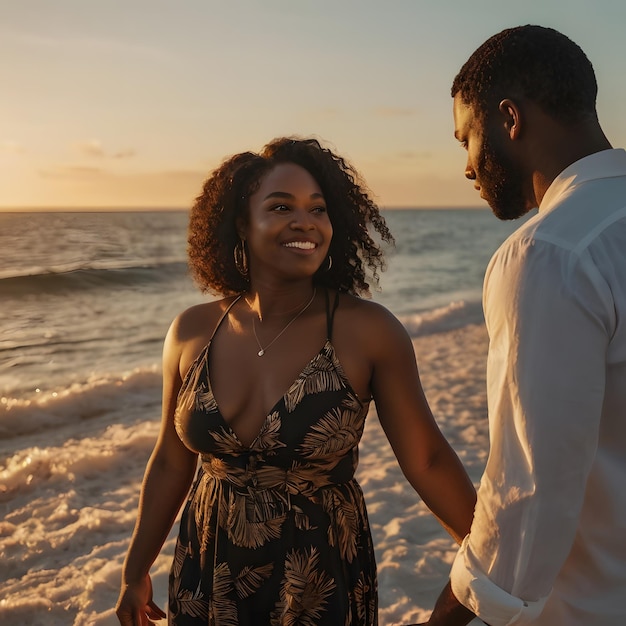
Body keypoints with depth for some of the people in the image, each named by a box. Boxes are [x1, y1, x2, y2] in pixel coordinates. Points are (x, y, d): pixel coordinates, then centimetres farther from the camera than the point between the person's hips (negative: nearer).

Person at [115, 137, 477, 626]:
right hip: (207, 581, 3)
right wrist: (136, 571, 12)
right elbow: (171, 462, 4)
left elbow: (426, 459, -11)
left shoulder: (368, 330, -17)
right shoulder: (192, 332, -7)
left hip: (321, 585, -2)